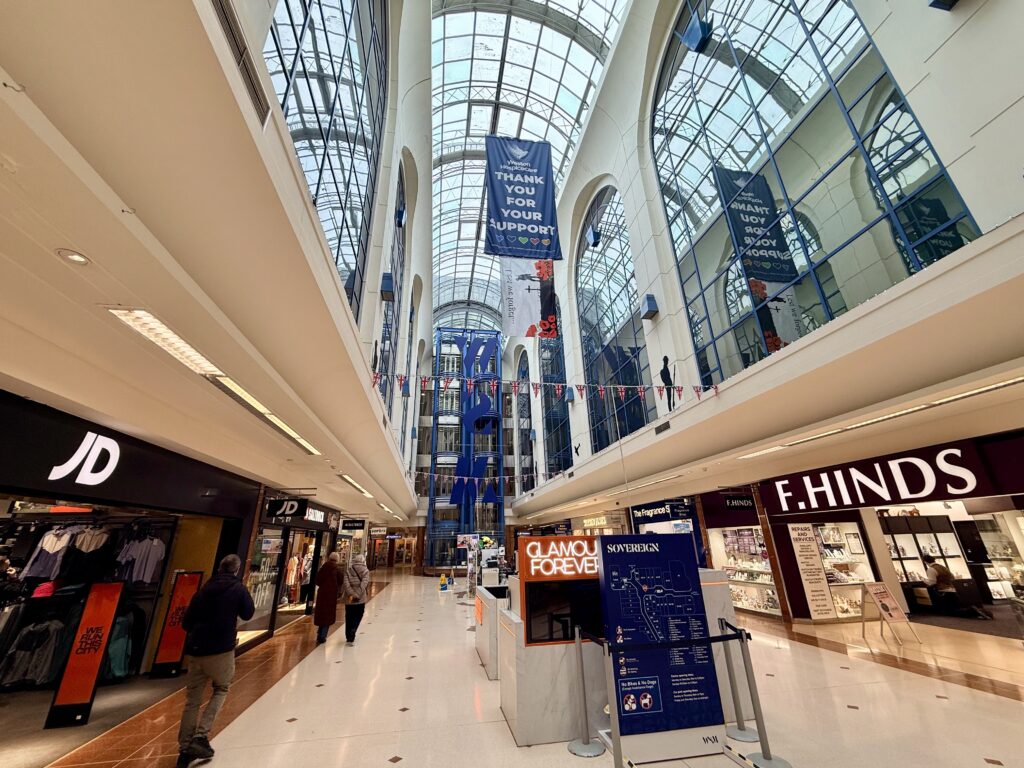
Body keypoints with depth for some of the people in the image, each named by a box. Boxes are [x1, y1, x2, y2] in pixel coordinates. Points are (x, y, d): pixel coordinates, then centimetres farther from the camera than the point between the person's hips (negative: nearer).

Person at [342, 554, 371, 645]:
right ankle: (351, 638, -3)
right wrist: (358, 595, -15)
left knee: (349, 617, 18)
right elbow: (364, 583, -13)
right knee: (357, 617, 9)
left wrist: (350, 594, -13)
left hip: (349, 598, 2)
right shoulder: (365, 570, 0)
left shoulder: (348, 570, 5)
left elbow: (346, 583, -8)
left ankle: (348, 637, 28)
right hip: (360, 599, -2)